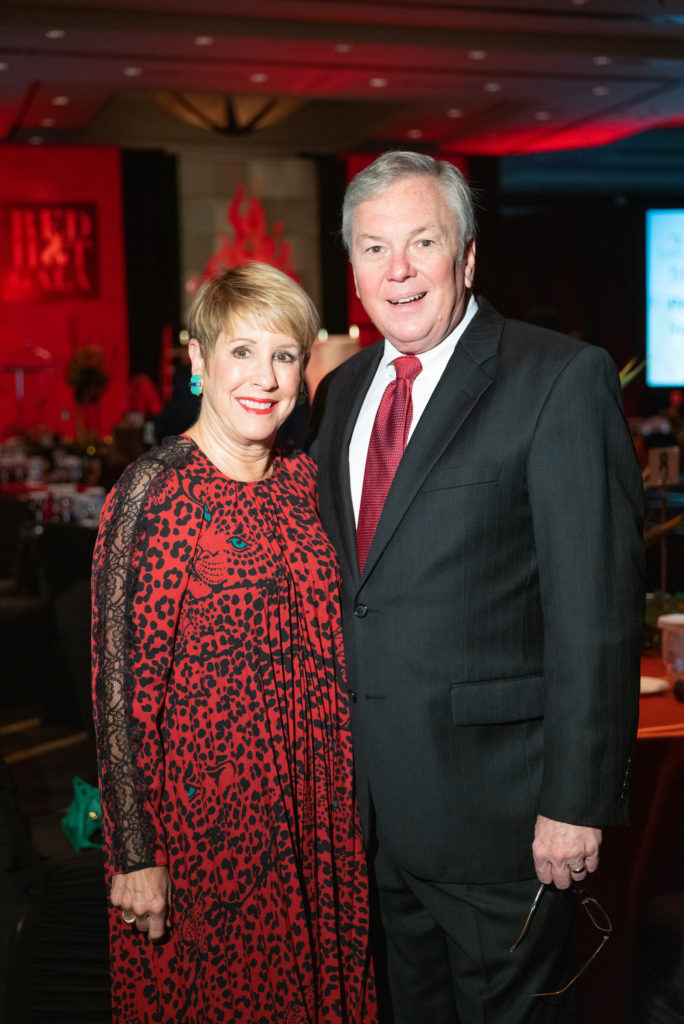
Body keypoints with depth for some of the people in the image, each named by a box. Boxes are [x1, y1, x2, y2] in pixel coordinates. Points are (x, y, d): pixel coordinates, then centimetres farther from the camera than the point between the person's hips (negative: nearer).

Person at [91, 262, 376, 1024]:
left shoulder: (301, 480, 3)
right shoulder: (153, 491, -16)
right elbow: (122, 683, -16)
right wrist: (136, 854, -15)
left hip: (315, 802, 6)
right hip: (206, 810, -6)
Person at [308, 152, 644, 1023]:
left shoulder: (562, 379, -13)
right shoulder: (341, 391, 8)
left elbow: (595, 604, -17)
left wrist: (577, 798, -18)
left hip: (495, 801, -6)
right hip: (374, 794, 6)